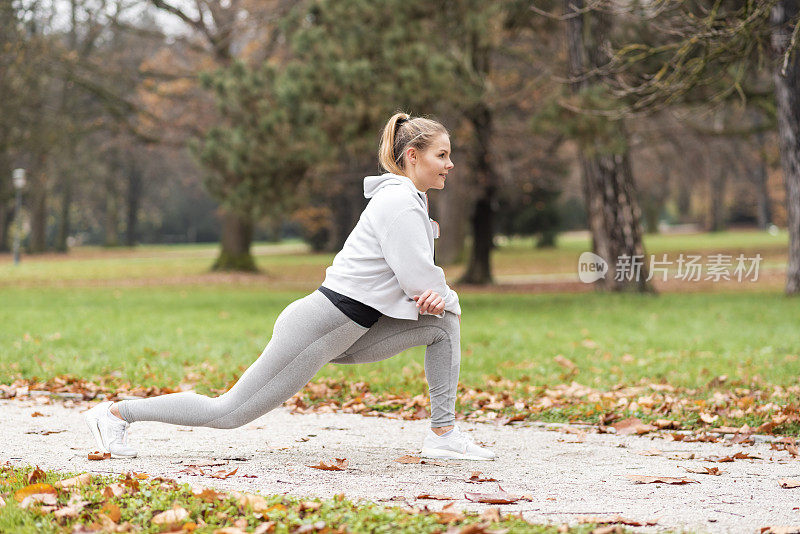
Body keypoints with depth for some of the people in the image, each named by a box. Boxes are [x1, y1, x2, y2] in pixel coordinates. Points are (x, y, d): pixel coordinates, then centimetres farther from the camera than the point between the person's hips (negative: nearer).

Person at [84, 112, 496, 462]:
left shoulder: (407, 199, 15)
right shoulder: (399, 203, -15)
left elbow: (415, 275, 18)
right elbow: (418, 279, -21)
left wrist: (435, 295, -5)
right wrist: (446, 298, 1)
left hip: (346, 332, 10)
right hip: (318, 327, -10)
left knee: (444, 323, 4)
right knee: (229, 412, -5)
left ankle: (443, 434, 4)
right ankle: (116, 413, 7)